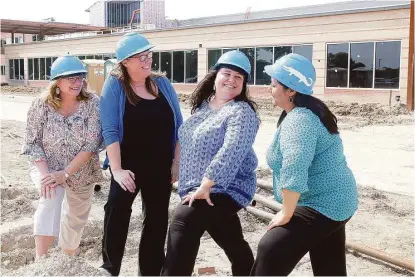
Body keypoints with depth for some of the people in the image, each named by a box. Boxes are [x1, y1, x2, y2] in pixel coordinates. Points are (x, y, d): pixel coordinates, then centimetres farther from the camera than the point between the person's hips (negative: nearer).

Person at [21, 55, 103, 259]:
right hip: (47, 167, -1)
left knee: (77, 217, 16)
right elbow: (32, 143, -11)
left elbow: (92, 143, -21)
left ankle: (69, 259, 44)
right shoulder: (41, 105, -14)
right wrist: (44, 172, -25)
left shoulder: (92, 103, -17)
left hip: (81, 171, 2)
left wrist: (65, 173, -26)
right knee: (51, 197, -32)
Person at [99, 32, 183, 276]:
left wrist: (177, 162, 2)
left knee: (157, 219, 13)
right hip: (129, 165, -4)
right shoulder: (115, 85, -6)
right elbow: (110, 130, -13)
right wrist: (117, 169, -20)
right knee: (117, 206, -28)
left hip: (161, 167, 4)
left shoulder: (163, 84, 4)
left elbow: (178, 126, 7)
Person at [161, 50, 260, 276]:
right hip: (198, 189, 8)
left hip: (224, 190, -8)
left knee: (182, 223, -24)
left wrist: (204, 187, -30)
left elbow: (230, 153, -28)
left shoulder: (241, 113, -16)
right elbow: (188, 140, 20)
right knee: (233, 243, 19)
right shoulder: (203, 105, 9)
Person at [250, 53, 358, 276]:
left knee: (271, 253, -11)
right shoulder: (308, 112, 11)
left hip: (322, 205, -11)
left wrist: (286, 215, -21)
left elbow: (293, 172, -32)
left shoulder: (298, 120, -22)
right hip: (333, 201, 11)